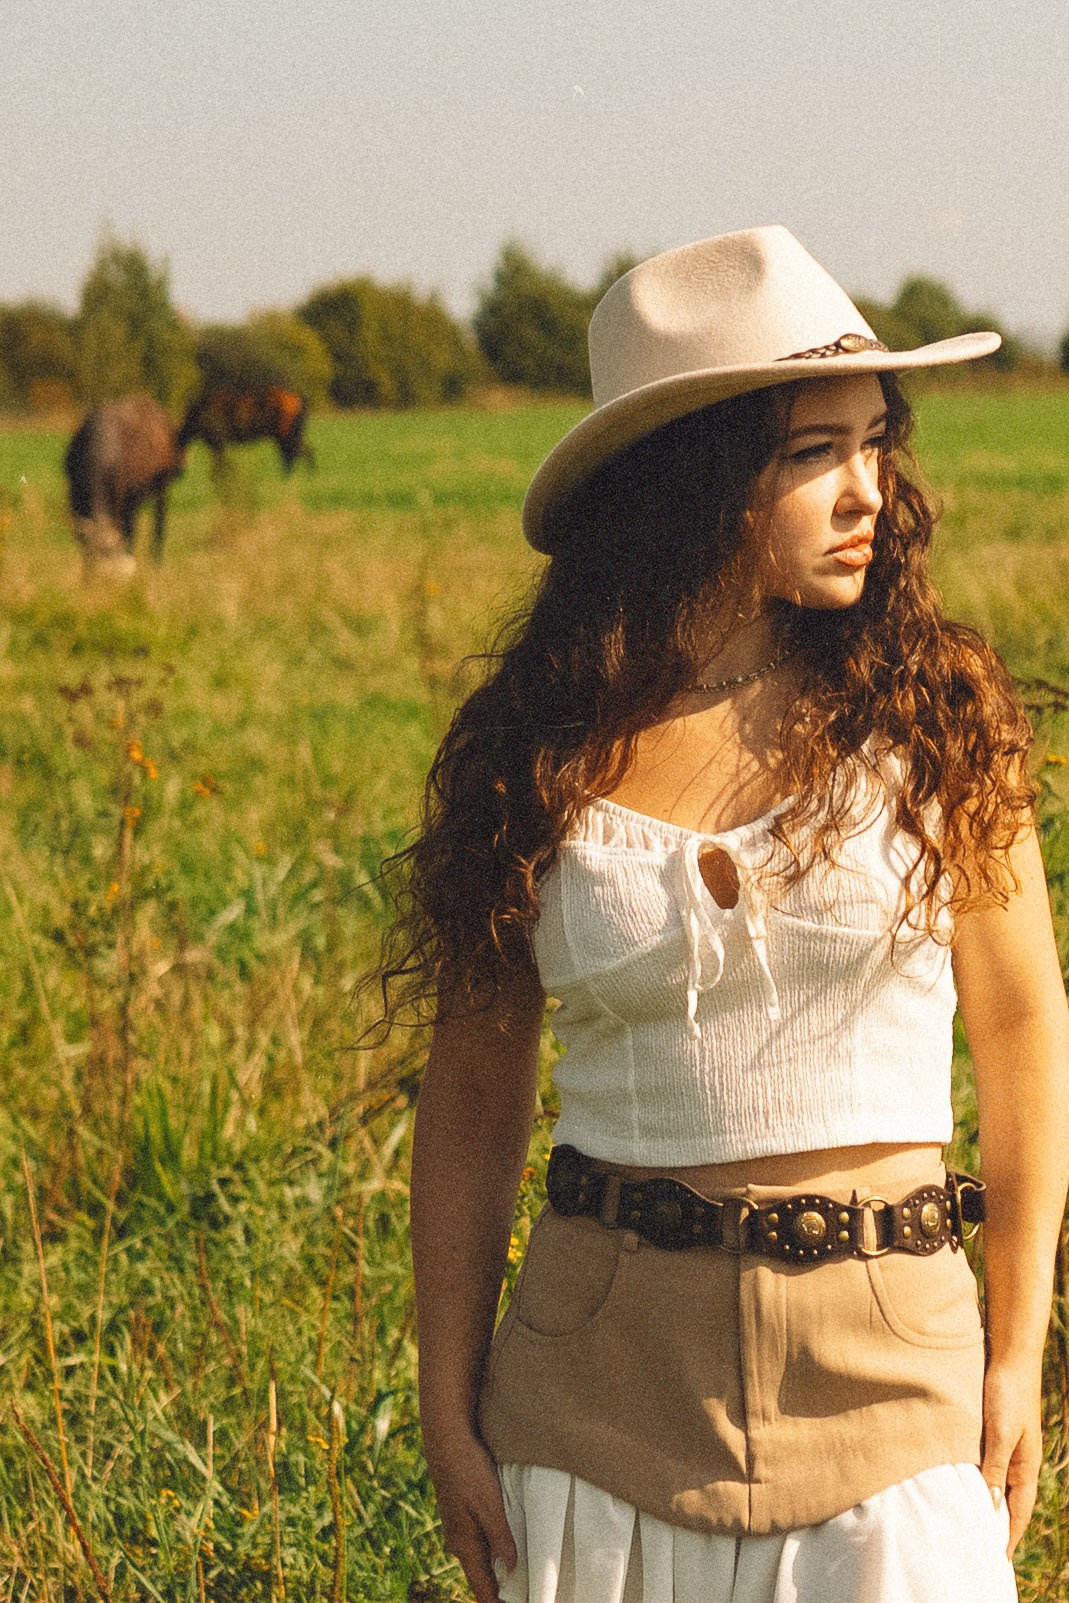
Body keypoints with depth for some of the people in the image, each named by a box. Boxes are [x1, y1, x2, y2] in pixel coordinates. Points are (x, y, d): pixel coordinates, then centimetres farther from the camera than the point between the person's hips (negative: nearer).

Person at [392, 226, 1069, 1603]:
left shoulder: (931, 711, -3)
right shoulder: (536, 751, -3)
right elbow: (474, 1093, 4)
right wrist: (449, 1410, 3)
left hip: (886, 1362, 0)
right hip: (605, 1369, 0)